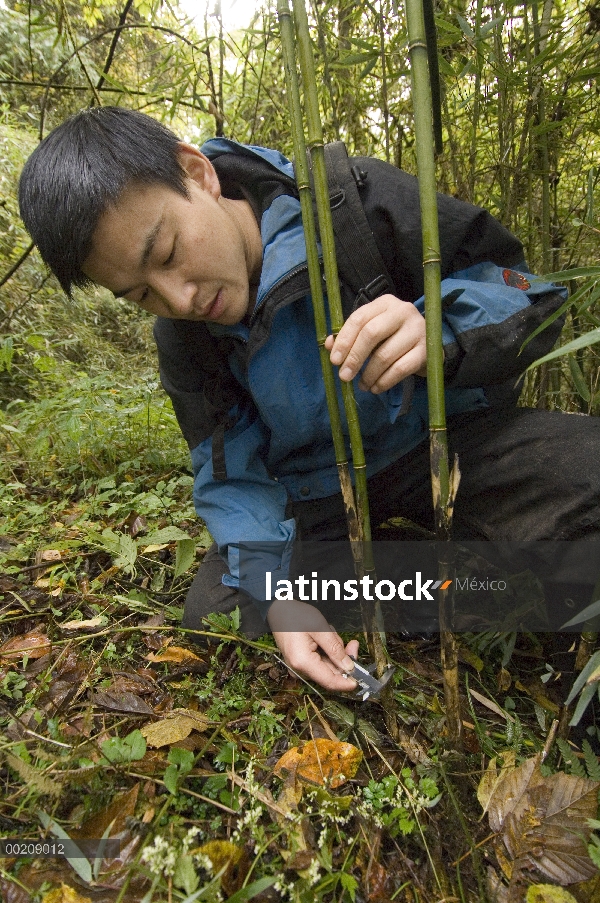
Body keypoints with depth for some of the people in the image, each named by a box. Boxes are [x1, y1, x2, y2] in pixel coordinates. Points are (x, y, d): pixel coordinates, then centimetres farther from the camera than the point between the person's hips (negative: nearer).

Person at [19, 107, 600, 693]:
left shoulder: (357, 200, -17)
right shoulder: (180, 338, -5)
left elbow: (518, 288, -13)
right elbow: (230, 470, -4)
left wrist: (443, 337, -36)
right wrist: (274, 596, -17)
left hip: (439, 436, -2)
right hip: (317, 488, 4)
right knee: (212, 614, -8)